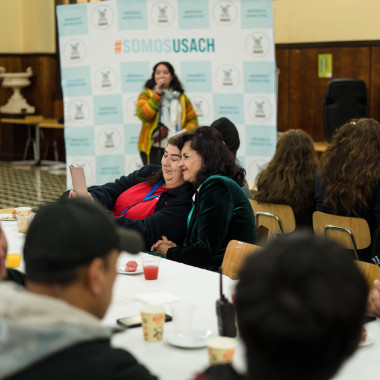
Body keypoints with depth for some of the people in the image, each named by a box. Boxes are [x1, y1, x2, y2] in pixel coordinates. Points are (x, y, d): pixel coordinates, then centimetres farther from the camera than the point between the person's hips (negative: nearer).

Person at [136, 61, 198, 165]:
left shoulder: (181, 97, 16)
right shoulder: (146, 94, 10)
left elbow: (193, 120, 16)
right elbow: (143, 115, -9)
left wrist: (186, 132, -5)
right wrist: (157, 94, -8)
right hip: (153, 149, -2)